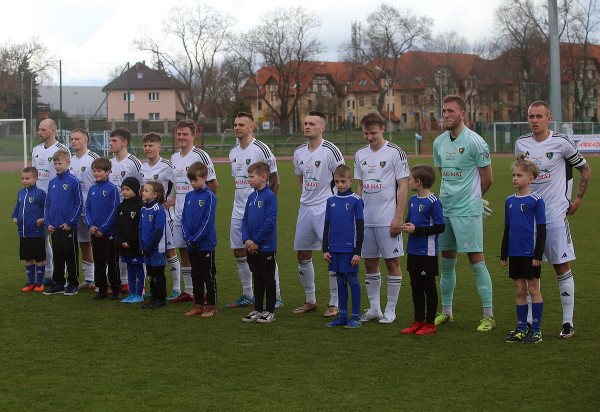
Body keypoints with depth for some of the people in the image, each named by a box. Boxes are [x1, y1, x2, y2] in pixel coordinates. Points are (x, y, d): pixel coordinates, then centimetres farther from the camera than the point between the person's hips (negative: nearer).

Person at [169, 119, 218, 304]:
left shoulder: (200, 156, -10)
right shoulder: (174, 158, 12)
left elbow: (213, 184, -9)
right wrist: (175, 200, 12)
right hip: (179, 213, 7)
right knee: (183, 251, 10)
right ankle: (188, 291, 17)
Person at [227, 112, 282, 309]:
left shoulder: (261, 149, -10)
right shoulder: (233, 152, 12)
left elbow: (274, 181, -8)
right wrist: (238, 204, 16)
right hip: (238, 211, 8)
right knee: (239, 252, 9)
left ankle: (276, 297, 2)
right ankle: (248, 295, 20)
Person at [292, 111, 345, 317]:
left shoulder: (330, 151, -10)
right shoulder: (299, 152, 8)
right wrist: (308, 195, 15)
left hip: (327, 209, -7)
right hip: (305, 207, 7)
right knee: (303, 255, 9)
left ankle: (335, 304, 2)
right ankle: (310, 301, 23)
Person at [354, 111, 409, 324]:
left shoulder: (395, 153, -5)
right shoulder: (360, 155, 11)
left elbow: (403, 187, -7)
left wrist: (398, 217, -13)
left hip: (388, 218, -5)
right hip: (366, 218, 5)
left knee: (391, 261, -1)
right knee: (370, 262, 8)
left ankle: (390, 310, 7)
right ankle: (374, 308, 17)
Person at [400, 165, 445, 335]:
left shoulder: (433, 202, -14)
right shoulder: (412, 200, 11)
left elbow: (440, 226, -17)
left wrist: (416, 230, -18)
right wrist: (406, 226, 1)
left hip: (427, 252, -8)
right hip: (413, 251, 8)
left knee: (429, 287, 2)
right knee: (416, 287, 13)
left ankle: (430, 323, 10)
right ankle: (418, 321, 23)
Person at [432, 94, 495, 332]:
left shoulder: (474, 141, -10)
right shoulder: (439, 143, 10)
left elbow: (487, 180, -3)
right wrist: (450, 197, 13)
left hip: (468, 210, -6)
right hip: (444, 209, 6)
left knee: (476, 259, -6)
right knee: (447, 260, 11)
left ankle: (489, 315, 0)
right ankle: (446, 312, 21)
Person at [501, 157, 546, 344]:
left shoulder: (536, 200, -7)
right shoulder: (509, 201, 10)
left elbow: (541, 229, -7)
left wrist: (538, 254, -11)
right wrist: (503, 254, 15)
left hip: (530, 253, -5)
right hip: (514, 254, 5)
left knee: (533, 289, 1)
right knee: (520, 291, 10)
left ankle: (536, 330, 7)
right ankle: (521, 329, 16)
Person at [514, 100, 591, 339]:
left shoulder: (561, 142, -6)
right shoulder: (521, 144, 5)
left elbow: (585, 170, 5)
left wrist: (578, 200, 3)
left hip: (556, 214, -4)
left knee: (561, 266, -1)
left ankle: (568, 323, 6)